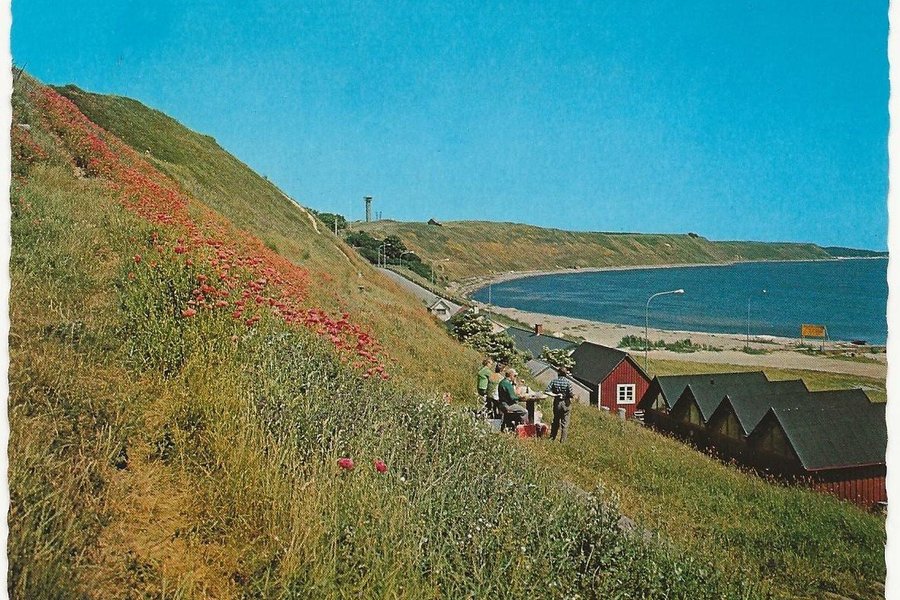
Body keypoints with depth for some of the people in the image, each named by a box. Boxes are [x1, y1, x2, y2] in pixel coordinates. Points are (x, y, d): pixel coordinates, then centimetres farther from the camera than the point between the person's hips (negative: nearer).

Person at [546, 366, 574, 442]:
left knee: (555, 421, 19)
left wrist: (554, 394, 1)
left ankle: (552, 437, 27)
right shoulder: (568, 382, -13)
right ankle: (563, 440, 7)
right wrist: (572, 396, 3)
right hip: (566, 403, -3)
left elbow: (547, 391, -13)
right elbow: (571, 394, -18)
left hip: (557, 403, 3)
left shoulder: (554, 381, -6)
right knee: (565, 423, 5)